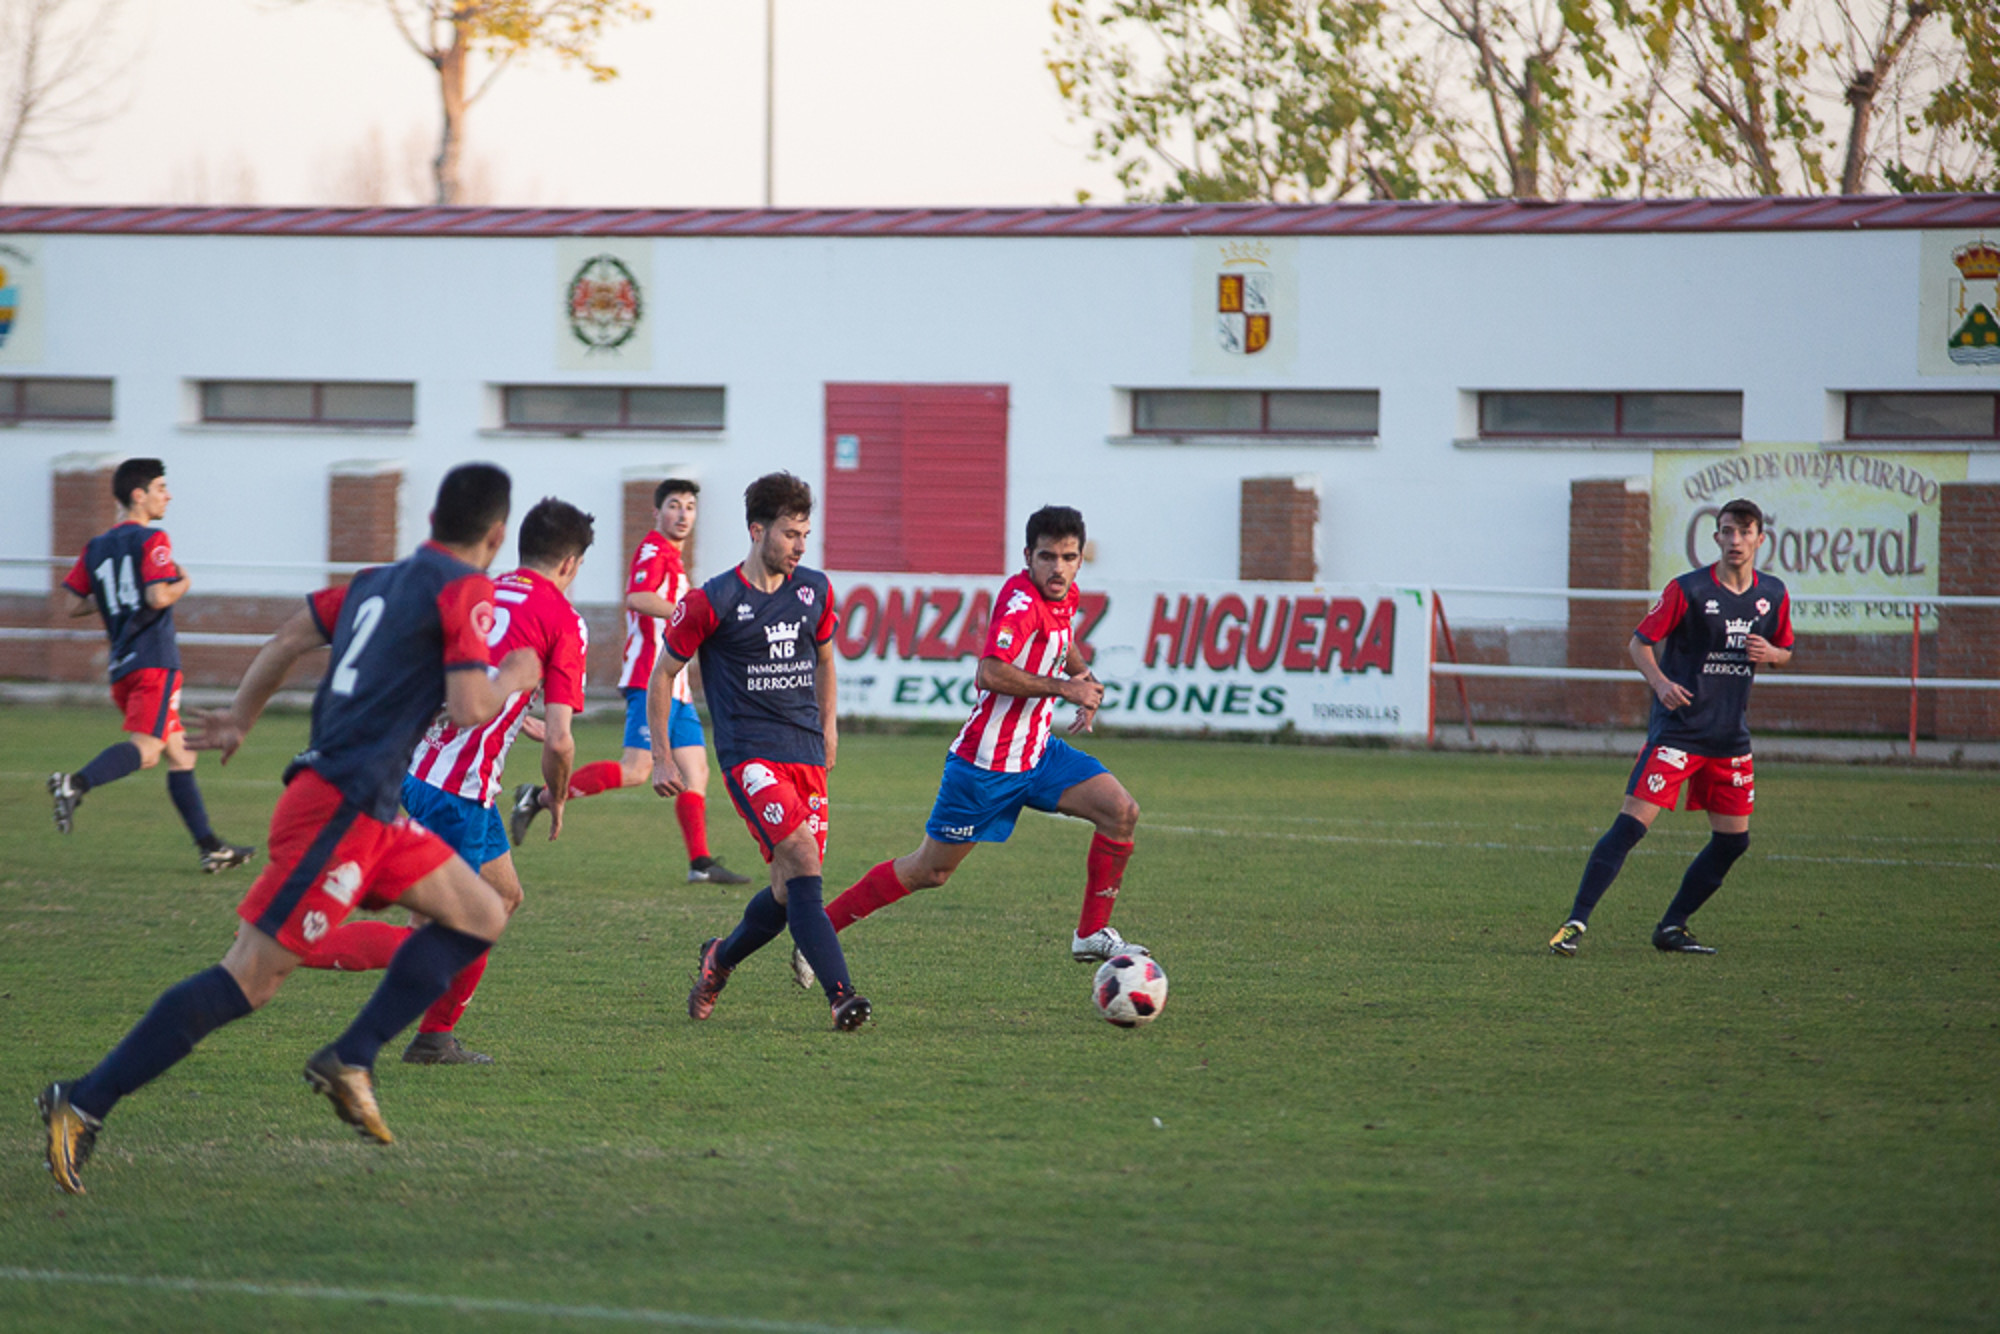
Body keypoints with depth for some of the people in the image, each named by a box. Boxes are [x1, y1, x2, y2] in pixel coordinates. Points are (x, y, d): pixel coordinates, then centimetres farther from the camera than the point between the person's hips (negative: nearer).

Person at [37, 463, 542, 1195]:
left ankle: (351, 1060, 5)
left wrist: (241, 717, 35)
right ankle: (85, 1103, -13)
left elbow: (288, 638, 23)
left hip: (367, 814, 9)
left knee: (481, 916, 12)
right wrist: (514, 678, 4)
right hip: (339, 810, -9)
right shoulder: (465, 590, -8)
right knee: (250, 977, -11)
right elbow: (469, 708, -16)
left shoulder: (379, 580, 17)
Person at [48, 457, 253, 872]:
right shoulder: (151, 540, -6)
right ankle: (75, 784, -43)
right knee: (145, 748, -22)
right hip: (154, 661, -8)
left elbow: (74, 605, 11)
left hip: (121, 666, 8)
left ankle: (211, 847, 12)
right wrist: (182, 585, 1)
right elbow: (158, 597, -19)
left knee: (179, 753, 12)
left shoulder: (96, 548, 15)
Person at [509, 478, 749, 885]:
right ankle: (540, 796, -11)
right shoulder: (653, 550, -8)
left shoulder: (672, 558, 23)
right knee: (637, 769, -17)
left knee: (695, 771, 5)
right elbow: (638, 598, -26)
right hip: (651, 680, -10)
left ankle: (700, 863, 3)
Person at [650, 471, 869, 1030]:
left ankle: (719, 961, 31)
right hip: (748, 752, -6)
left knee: (791, 890, 3)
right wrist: (662, 758, 3)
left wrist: (828, 724, 25)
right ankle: (840, 995, -29)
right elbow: (663, 671, 3)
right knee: (802, 856, -24)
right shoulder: (713, 601, -7)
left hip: (806, 754, 6)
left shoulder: (815, 590, 8)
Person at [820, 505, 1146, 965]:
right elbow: (990, 673, -36)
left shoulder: (1066, 597, 5)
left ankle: (1093, 935, 1)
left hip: (1037, 751, 8)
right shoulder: (1021, 600, -22)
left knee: (1122, 812, -8)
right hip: (985, 765, -8)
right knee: (930, 870, 2)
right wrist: (1065, 688, -27)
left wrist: (1086, 680, 10)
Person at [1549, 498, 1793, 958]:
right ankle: (1576, 923, -14)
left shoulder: (1773, 594, 6)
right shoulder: (1688, 590, -9)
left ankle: (1672, 928, 18)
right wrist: (1660, 681, -23)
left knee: (1733, 840, 4)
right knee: (1633, 822, -15)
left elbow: (1784, 652, 19)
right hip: (1676, 729, -6)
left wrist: (1769, 654, -5)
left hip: (1731, 737, 6)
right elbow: (1640, 643, -5)